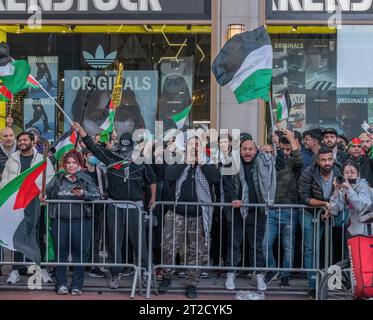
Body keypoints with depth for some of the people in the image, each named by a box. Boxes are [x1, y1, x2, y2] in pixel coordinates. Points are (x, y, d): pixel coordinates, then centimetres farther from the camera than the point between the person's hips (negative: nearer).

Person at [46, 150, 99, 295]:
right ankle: (61, 284, 16)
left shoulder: (86, 179, 4)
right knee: (61, 252, 5)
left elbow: (97, 196, -2)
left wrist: (83, 194, -18)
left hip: (80, 221, -2)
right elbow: (47, 191, 21)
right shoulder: (58, 178, 11)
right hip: (60, 220, 2)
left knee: (79, 253, 3)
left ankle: (77, 285, 12)